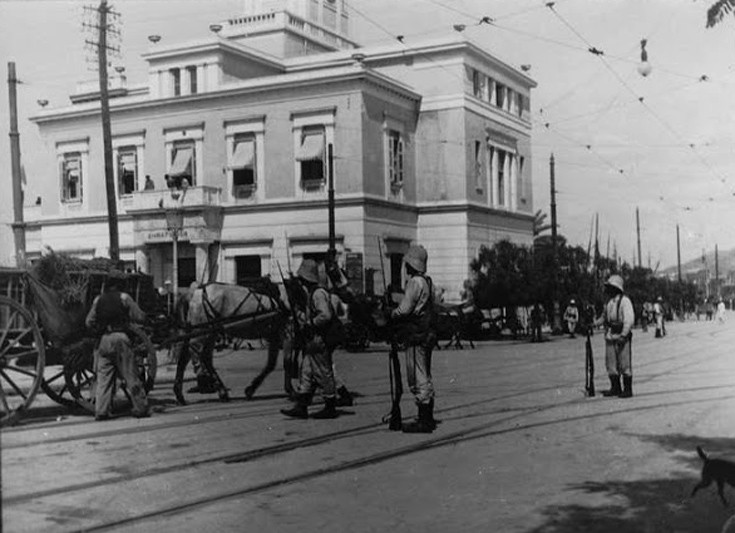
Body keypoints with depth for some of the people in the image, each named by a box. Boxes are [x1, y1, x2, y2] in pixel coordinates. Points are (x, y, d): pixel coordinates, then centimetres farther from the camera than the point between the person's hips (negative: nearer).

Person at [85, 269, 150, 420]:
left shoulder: (98, 300, 9)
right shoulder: (124, 297, -1)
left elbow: (89, 322, 5)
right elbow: (139, 317, -4)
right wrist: (128, 316, 16)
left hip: (103, 340, 3)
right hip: (120, 338, -3)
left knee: (103, 377, 5)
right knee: (131, 376, 2)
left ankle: (101, 411, -1)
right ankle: (140, 408, 7)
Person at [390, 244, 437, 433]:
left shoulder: (415, 282, -16)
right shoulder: (428, 281, 14)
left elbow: (404, 310, -20)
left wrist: (390, 314, -2)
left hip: (416, 336, -10)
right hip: (427, 334, 10)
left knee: (418, 379, -7)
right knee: (425, 377, 16)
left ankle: (423, 421, -5)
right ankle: (428, 418, 22)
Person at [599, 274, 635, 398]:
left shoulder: (624, 301, -10)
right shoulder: (609, 301, 13)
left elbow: (629, 319, -16)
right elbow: (604, 317, 23)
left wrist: (623, 335, -20)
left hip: (621, 337, -8)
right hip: (610, 337, 8)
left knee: (624, 364, -3)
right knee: (611, 364, 9)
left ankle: (628, 389, 4)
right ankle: (615, 388, 18)